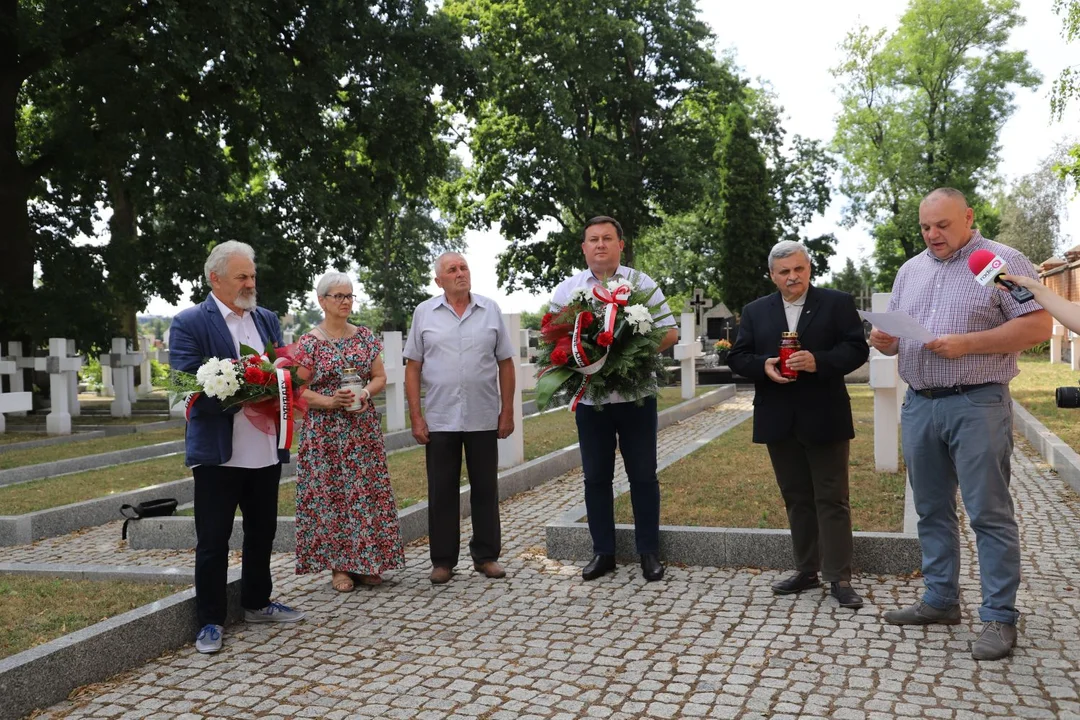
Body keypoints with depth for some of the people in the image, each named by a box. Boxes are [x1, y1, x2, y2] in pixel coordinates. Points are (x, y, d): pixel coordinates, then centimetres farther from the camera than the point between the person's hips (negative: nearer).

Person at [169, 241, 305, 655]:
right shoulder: (189, 324, -7)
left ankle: (257, 604, 35)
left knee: (262, 532, 17)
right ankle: (211, 621, 19)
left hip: (266, 450, 6)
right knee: (212, 541, 5)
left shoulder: (267, 320, 12)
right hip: (218, 453, -6)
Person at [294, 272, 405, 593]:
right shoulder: (309, 342, -2)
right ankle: (338, 566, 11)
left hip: (363, 428, 3)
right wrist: (330, 401, -18)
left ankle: (367, 562, 13)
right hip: (325, 431, -3)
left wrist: (366, 393, -11)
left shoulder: (365, 337, 8)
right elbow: (299, 389, -4)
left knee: (366, 492, 3)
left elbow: (380, 376, 9)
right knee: (329, 494, 0)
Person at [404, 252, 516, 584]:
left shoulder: (490, 310, 5)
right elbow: (413, 367, 3)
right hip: (439, 420, -1)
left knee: (485, 489, 8)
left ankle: (486, 556, 21)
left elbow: (506, 363, 6)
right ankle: (443, 561, 17)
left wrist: (507, 411, 1)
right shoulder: (424, 313, 3)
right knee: (441, 492, 6)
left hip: (484, 419, 1)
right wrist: (416, 417, -3)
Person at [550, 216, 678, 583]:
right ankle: (603, 551, 20)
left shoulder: (641, 283, 3)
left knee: (643, 475, 6)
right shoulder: (566, 290, 7)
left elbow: (669, 333, 0)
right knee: (596, 477, 8)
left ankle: (649, 551, 18)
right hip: (589, 398, 2)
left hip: (636, 395, -1)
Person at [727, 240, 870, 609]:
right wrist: (763, 366, -15)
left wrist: (818, 361, -22)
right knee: (796, 499, 12)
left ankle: (839, 578, 7)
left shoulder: (838, 303, 0)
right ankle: (806, 571, 22)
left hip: (824, 419, -3)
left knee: (832, 499, 1)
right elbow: (737, 357, 5)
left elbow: (857, 348, -7)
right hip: (779, 422, 3)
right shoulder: (755, 311, 9)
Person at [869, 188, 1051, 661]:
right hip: (919, 405, 6)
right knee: (932, 510, 12)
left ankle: (999, 617, 6)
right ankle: (940, 601, 23)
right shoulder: (910, 271, 15)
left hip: (977, 405, -6)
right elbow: (895, 333, 18)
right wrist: (885, 341, -6)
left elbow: (1038, 325, -10)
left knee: (989, 513, -2)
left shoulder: (1003, 262, -3)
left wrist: (967, 344, -19)